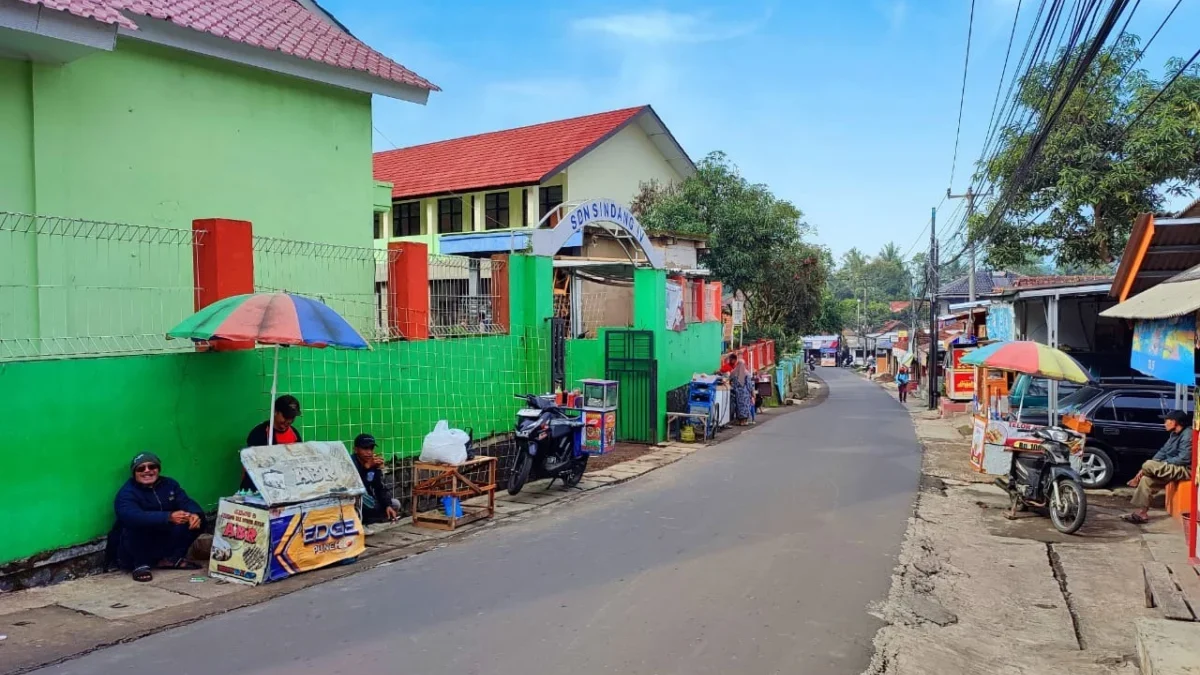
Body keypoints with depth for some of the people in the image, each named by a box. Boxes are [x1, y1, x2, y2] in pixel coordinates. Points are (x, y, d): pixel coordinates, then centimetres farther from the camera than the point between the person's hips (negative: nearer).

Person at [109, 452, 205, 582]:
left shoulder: (169, 484, 2)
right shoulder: (126, 493, -18)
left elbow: (186, 502, -10)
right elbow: (133, 517, -38)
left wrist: (195, 514, -36)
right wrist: (169, 517, -52)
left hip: (164, 541, 5)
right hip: (129, 551, -5)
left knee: (195, 520, -9)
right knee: (135, 526, -35)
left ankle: (171, 559, -1)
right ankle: (141, 565, -15)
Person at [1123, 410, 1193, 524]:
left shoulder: (1188, 435, -17)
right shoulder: (1175, 434, 14)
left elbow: (1184, 459, -24)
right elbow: (1163, 452, 12)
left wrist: (1161, 464, -13)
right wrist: (1146, 470, -1)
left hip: (1184, 470, -10)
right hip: (1172, 468, 10)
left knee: (1148, 465, -26)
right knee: (1146, 479, -8)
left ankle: (1136, 481, 7)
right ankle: (1141, 512, -9)